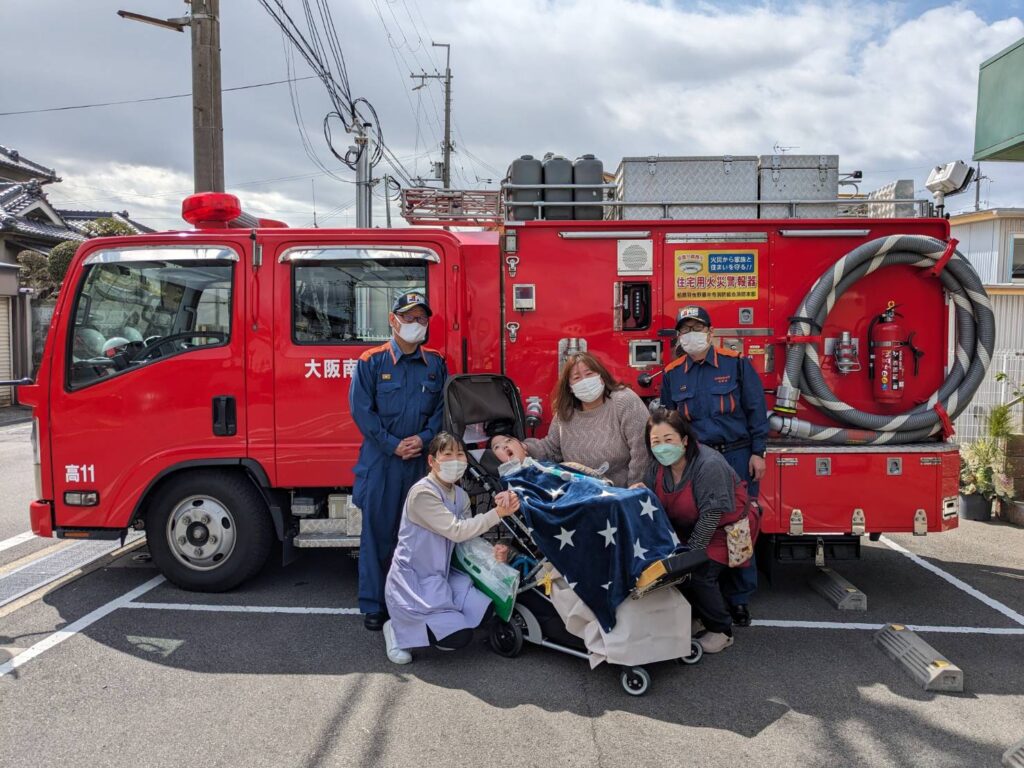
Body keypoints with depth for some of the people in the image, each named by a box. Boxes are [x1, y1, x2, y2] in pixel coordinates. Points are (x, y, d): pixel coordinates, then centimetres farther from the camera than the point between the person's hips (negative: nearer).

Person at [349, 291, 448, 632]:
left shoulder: (435, 363, 9)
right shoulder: (371, 361, -2)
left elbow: (442, 408, 8)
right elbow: (361, 409, -7)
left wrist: (423, 438, -9)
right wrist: (394, 445, -13)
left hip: (422, 460, 3)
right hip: (381, 460, -3)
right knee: (377, 531, 2)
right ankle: (373, 605, 12)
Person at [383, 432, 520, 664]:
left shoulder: (460, 495, 5)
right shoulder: (422, 493, -21)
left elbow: (469, 538, -1)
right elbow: (456, 531, -27)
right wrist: (497, 514, -26)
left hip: (441, 576, 8)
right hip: (412, 580, -8)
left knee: (485, 611, -5)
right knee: (459, 637, -17)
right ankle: (398, 629, 5)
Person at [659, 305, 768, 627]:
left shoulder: (736, 364, 0)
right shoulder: (672, 374, 8)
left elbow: (755, 409, -1)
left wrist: (757, 453, -5)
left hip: (737, 457, -2)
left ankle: (739, 599, 16)